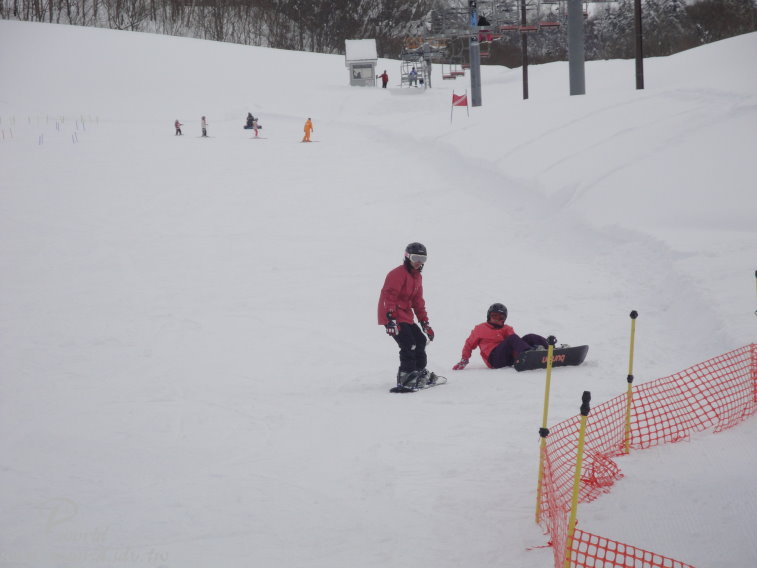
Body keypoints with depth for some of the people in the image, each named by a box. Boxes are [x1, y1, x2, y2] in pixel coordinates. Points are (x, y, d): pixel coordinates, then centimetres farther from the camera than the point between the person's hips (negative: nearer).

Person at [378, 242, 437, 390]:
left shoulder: (417, 277, 17)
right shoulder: (398, 274, -15)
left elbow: (418, 302, 23)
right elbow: (389, 296, -24)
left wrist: (425, 323, 19)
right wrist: (390, 319, -32)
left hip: (406, 316, 10)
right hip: (394, 316, -10)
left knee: (420, 340, 17)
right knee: (408, 345, -20)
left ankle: (420, 372, 32)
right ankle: (405, 377, -18)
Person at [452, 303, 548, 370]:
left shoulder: (507, 329, 29)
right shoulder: (480, 329, 25)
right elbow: (469, 344, 28)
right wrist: (464, 360, 17)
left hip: (511, 356, 4)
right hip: (494, 358, -4)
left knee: (530, 337, -17)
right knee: (512, 339, -30)